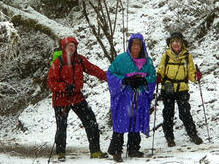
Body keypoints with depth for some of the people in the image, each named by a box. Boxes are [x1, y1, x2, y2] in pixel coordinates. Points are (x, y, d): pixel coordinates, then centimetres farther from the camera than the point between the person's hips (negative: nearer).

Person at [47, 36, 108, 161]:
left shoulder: (80, 60, 2)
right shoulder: (58, 63, -12)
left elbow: (92, 69, 9)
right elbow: (51, 81, -13)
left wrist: (107, 76, 0)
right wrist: (64, 87, -28)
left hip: (77, 96, 4)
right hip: (61, 99, -4)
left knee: (91, 121, -2)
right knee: (62, 127, 1)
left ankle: (95, 151, 5)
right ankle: (61, 153, 20)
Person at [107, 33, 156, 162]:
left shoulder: (147, 61, 8)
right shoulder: (121, 59, -3)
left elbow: (153, 77, 10)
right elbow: (110, 74, 0)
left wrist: (143, 80, -11)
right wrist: (124, 80, -14)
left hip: (140, 97, 4)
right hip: (123, 96, -4)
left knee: (136, 122, 9)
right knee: (121, 123, -9)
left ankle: (133, 149, 20)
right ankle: (116, 150, -3)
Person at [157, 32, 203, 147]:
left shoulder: (187, 56, 4)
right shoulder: (166, 55, 5)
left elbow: (190, 72, 7)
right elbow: (161, 69, 11)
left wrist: (196, 76, -14)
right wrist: (158, 77, -10)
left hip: (182, 89, -1)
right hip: (167, 89, 1)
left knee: (185, 113, -6)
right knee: (168, 114, 6)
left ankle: (193, 134, 7)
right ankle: (169, 138, 16)